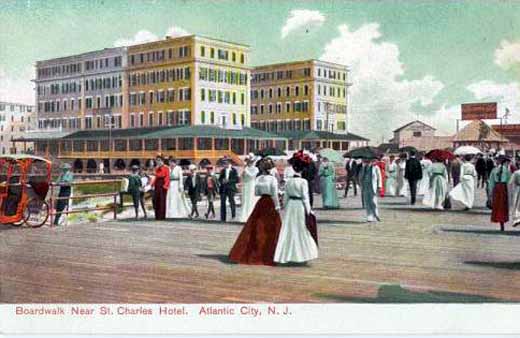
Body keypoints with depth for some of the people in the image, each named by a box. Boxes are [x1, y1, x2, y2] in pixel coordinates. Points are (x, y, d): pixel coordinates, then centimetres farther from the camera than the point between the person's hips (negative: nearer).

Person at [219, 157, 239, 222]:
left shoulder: (234, 170, 0)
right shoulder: (223, 171, 14)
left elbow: (237, 180, -5)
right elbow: (219, 179, 17)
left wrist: (228, 181, -15)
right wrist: (222, 181, -6)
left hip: (230, 189, -4)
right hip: (223, 189, 4)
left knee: (231, 201, -7)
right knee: (222, 202, 1)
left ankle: (233, 216, 6)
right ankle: (222, 218, 4)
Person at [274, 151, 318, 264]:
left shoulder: (289, 181, 2)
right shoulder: (303, 181, -11)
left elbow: (285, 197, 7)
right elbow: (305, 198, -11)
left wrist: (285, 207, 18)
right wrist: (308, 212, -5)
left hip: (290, 205, 4)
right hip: (300, 206, -4)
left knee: (289, 230, 9)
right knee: (302, 231, 4)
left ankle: (287, 255, 10)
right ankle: (302, 255, 6)